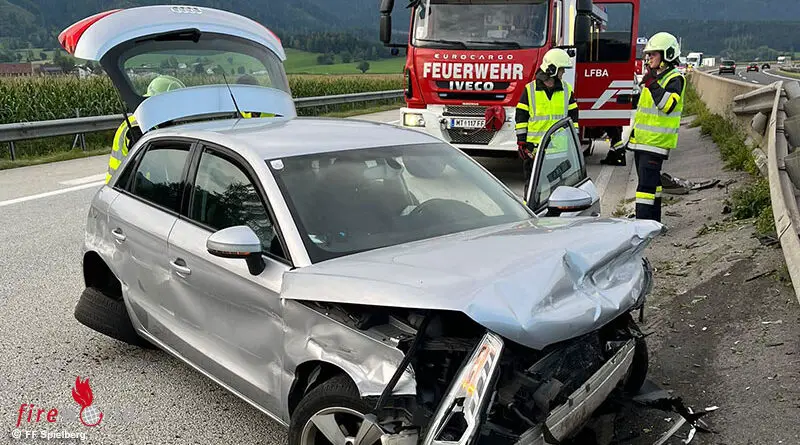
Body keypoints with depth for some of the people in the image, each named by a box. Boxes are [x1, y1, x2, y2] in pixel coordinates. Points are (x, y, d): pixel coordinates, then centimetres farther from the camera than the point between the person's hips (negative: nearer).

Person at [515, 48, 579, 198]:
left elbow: (573, 115, 13)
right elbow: (521, 116, 1)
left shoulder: (567, 89, 8)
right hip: (534, 146, -2)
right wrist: (521, 141, -4)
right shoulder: (530, 90, -1)